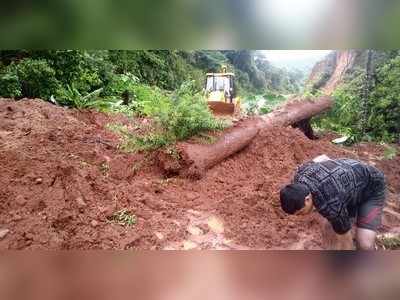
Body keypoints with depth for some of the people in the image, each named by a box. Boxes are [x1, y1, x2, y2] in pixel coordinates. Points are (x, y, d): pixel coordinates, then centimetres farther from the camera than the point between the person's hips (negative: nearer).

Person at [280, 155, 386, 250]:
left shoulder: (329, 204, -42)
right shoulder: (299, 176, -22)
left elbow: (346, 241, -25)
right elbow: (322, 157, 0)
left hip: (372, 188, -7)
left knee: (364, 245, -20)